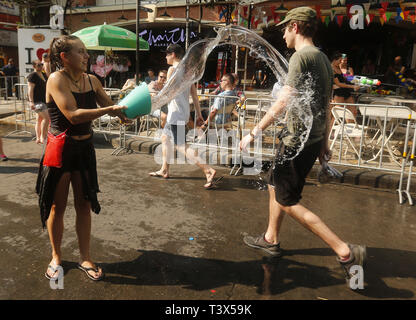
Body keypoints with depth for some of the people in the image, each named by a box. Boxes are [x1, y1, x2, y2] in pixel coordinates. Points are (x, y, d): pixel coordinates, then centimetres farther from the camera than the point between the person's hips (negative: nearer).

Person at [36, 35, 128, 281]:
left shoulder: (92, 80, 3)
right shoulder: (56, 80, -15)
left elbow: (111, 106, 7)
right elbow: (73, 115, -25)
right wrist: (109, 110, -28)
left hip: (85, 148, 5)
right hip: (61, 148, -5)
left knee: (85, 204, 10)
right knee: (57, 206, 9)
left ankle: (85, 258, 24)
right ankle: (56, 257, 29)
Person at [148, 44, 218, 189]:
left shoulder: (173, 69, -11)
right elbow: (194, 94, 12)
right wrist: (199, 114, 14)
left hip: (176, 113, -10)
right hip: (183, 112, 10)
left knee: (180, 145, -11)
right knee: (165, 137, 22)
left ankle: (209, 171, -20)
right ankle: (164, 170, 29)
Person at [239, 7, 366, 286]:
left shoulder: (301, 56, -15)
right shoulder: (323, 58, 13)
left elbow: (283, 103, -24)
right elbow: (326, 107, 17)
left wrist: (254, 133, -19)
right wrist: (324, 143, 23)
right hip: (313, 139, 10)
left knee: (289, 202, -1)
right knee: (275, 187, 21)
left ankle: (346, 252, -1)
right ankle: (271, 240, 35)